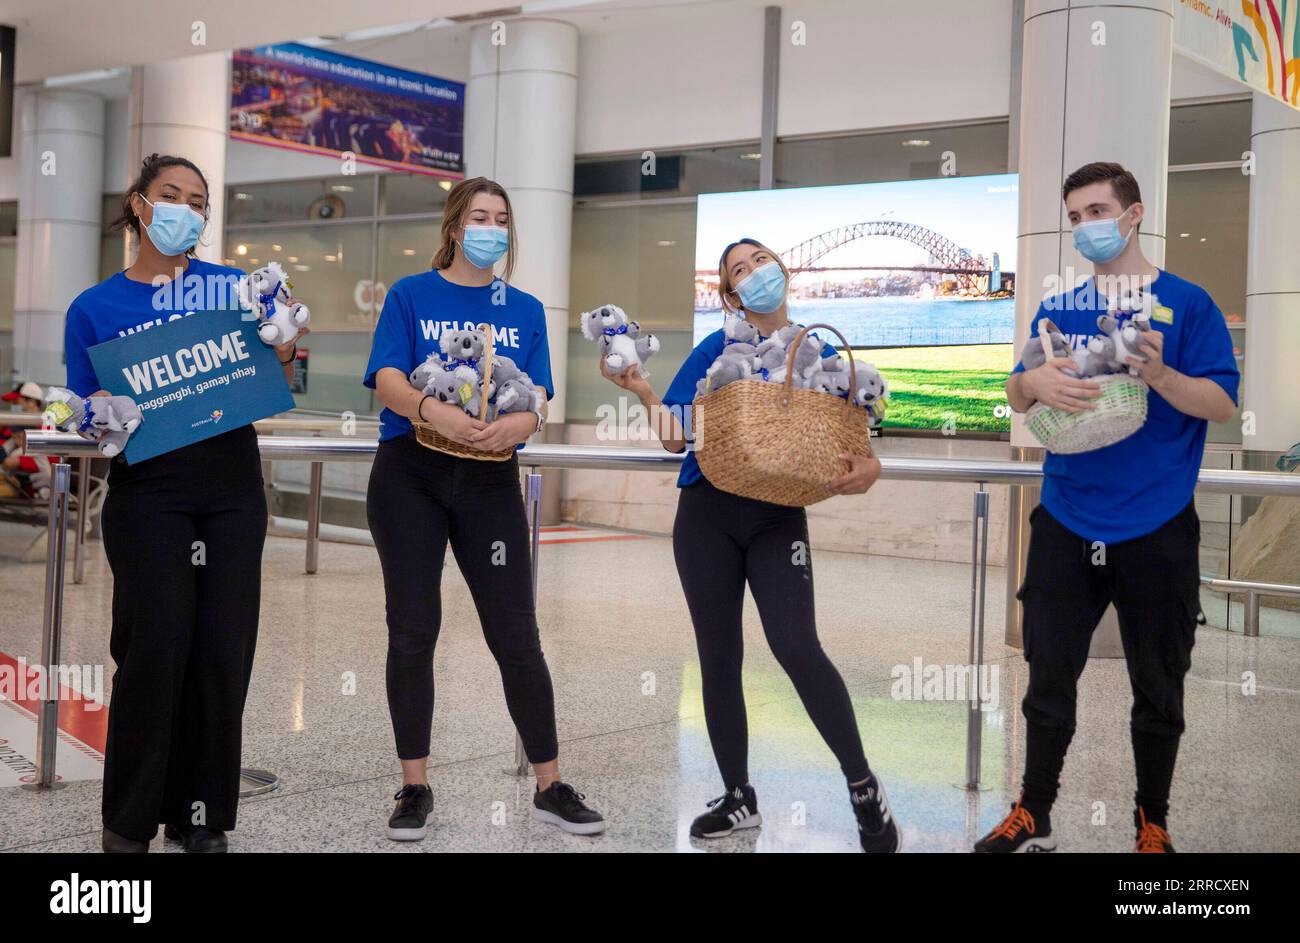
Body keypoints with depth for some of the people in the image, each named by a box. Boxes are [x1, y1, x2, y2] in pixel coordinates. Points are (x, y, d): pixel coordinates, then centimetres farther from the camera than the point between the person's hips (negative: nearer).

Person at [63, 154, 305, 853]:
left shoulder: (234, 288, 9)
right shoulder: (94, 308, 7)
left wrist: (282, 349, -10)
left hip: (232, 488, 2)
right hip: (147, 489, -2)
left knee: (223, 651, 1)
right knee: (155, 648, -9)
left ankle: (201, 816, 15)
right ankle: (129, 820, 8)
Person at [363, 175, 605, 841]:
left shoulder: (524, 310, 11)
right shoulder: (411, 295, 4)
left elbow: (536, 405, 2)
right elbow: (388, 380, -9)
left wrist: (514, 426, -23)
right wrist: (432, 410, -31)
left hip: (489, 481, 1)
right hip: (410, 475, -1)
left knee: (516, 635, -1)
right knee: (412, 631, 2)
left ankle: (550, 788, 9)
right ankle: (414, 788, 13)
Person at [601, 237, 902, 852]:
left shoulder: (818, 352, 6)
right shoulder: (717, 349, 5)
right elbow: (676, 436, 2)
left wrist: (866, 468, -18)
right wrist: (641, 390, -13)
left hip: (778, 517, -2)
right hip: (707, 517, 2)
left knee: (796, 647, -18)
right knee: (719, 657, 6)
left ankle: (863, 787, -3)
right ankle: (738, 797, 20)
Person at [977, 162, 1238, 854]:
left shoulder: (1185, 304, -3)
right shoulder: (1057, 309, 9)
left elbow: (1222, 404, -9)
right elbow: (1015, 397, 8)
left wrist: (1157, 373, -26)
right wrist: (1036, 382, -15)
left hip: (1156, 529, -3)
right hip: (1066, 526, 3)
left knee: (1158, 688, 9)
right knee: (1050, 679, 9)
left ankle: (1153, 825, 25)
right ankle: (1033, 818, 22)